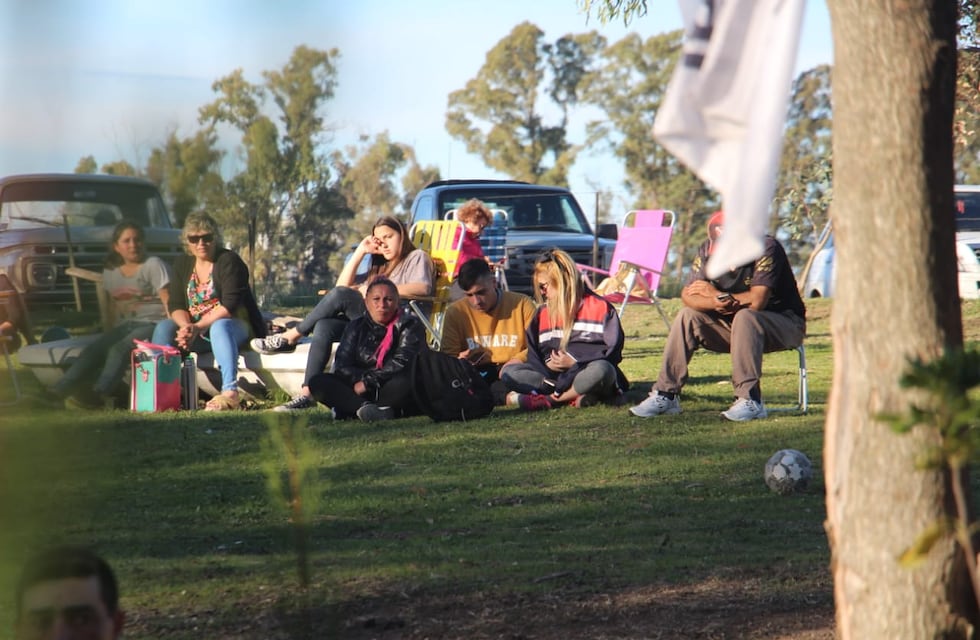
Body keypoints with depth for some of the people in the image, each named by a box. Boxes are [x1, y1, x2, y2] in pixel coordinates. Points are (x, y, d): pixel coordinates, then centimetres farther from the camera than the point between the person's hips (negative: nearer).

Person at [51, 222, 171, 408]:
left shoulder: (153, 265, -3)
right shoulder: (111, 272, 16)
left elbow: (168, 301, -10)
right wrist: (110, 334, 14)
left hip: (153, 324, -6)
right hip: (125, 325, 6)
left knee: (119, 350, -31)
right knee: (93, 350, -18)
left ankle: (99, 394, -47)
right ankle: (58, 392, -33)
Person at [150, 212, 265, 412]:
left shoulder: (229, 261, -9)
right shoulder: (182, 264, 10)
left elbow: (230, 305, -20)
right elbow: (175, 305, 2)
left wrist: (198, 327, -29)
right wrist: (186, 327, -21)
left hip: (234, 326, -5)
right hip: (194, 328, 6)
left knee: (219, 327, -39)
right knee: (164, 328, -19)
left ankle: (230, 392, -55)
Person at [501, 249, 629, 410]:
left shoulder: (600, 308, 1)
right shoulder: (543, 313, 16)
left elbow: (613, 351, -5)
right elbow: (533, 355, 14)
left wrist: (575, 362, -14)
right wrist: (547, 364, -10)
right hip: (552, 374, 4)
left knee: (600, 370, -40)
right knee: (509, 373, -19)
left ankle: (547, 399, -31)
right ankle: (574, 396, -31)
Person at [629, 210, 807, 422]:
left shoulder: (766, 248, -23)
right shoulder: (708, 250, -5)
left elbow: (757, 300, -30)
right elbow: (688, 296, -10)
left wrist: (716, 294, -16)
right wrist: (715, 302, -32)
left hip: (785, 323, -6)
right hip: (735, 325, 6)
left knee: (744, 317, -35)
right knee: (687, 316, -12)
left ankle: (750, 400, -35)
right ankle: (665, 395, -11)